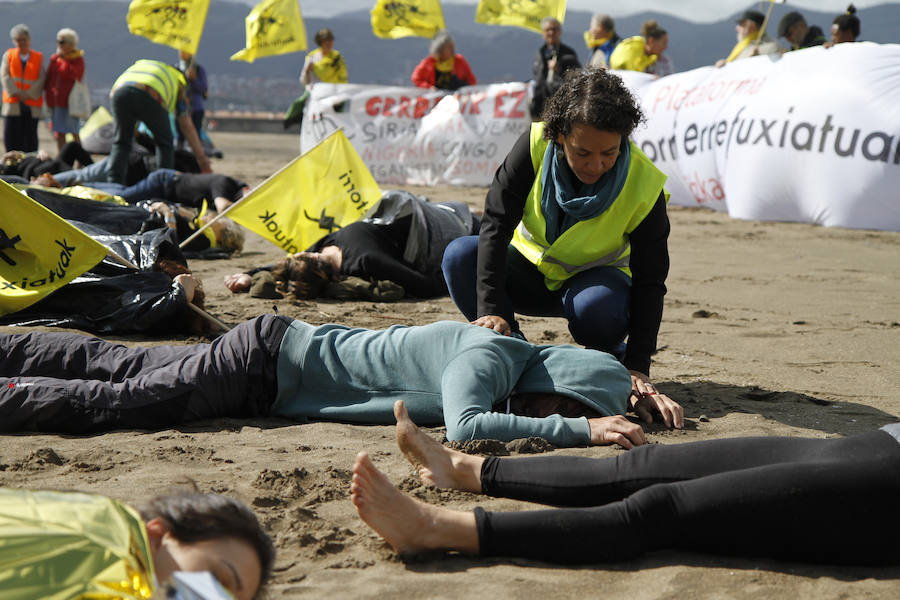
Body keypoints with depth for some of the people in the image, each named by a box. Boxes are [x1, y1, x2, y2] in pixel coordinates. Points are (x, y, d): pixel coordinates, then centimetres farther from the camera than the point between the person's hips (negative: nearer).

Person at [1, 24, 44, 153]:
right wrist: (17, 93, -13)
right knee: (10, 136, -4)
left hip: (32, 103, 0)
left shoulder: (39, 57, 7)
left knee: (30, 136, 1)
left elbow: (42, 79, -2)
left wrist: (28, 94, -13)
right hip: (12, 103, 0)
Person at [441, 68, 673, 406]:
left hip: (594, 278, -2)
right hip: (530, 268, 2)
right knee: (460, 256, -26)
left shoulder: (644, 185, -25)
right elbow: (495, 225, -25)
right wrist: (490, 309, -36)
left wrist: (637, 366, -29)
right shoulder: (536, 146, -24)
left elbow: (649, 282, -21)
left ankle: (609, 357, -1)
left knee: (599, 307, -38)